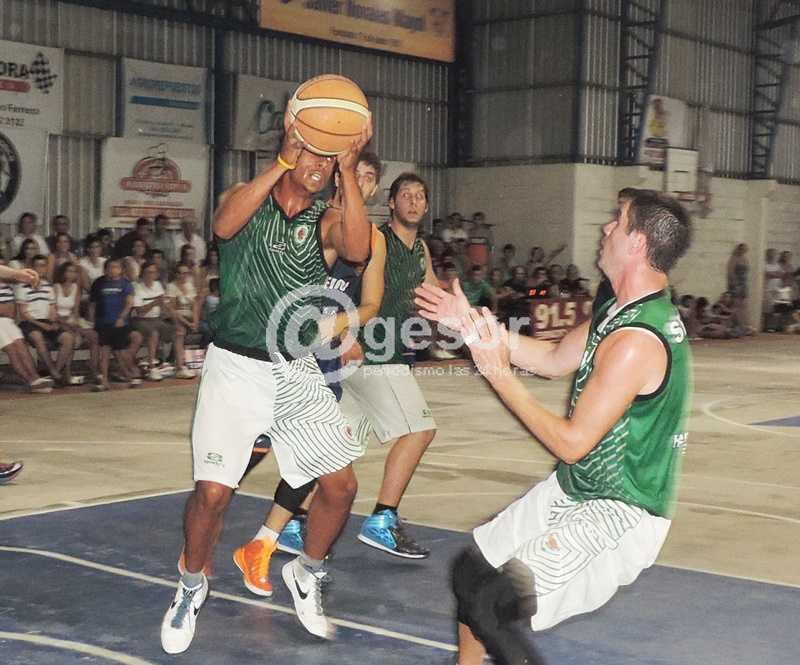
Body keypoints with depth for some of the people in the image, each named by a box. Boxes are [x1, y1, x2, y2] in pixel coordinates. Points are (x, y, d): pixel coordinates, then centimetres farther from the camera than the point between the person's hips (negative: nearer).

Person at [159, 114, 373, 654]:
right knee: (213, 491, -12)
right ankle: (192, 588, 16)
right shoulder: (246, 198, -1)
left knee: (341, 485, 0)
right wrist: (284, 161, -29)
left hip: (298, 371, 3)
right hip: (237, 367, -3)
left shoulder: (326, 219, 4)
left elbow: (357, 250, -20)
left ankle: (306, 575, 27)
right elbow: (224, 226, -26)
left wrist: (349, 171, -24)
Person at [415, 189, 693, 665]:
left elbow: (572, 442, -24)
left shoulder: (637, 340, -29)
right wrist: (476, 326, 8)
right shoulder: (626, 309, 2)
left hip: (620, 518, -10)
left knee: (490, 608, -20)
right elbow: (556, 360, 14)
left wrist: (500, 375, -16)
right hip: (575, 490, 10)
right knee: (472, 569, 19)